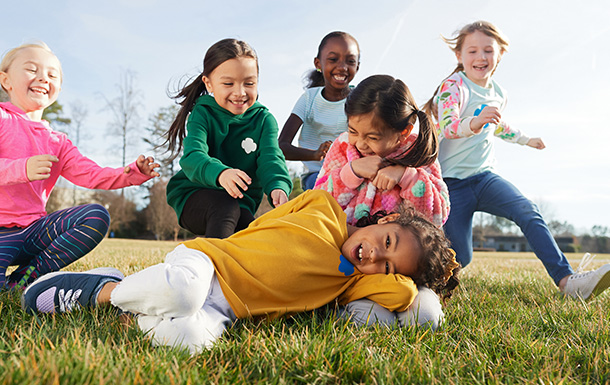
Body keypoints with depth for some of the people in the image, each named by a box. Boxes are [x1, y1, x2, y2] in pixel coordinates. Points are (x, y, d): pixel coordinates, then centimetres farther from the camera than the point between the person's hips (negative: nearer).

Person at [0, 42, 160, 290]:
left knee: (96, 216, -15)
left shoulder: (57, 143, 16)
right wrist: (21, 169, -34)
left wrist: (133, 174, -14)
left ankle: (23, 280, -13)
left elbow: (92, 175, 3)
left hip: (32, 229, 6)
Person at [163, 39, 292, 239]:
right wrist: (219, 173, -51)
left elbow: (270, 158, -18)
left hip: (241, 203, 3)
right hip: (192, 196, -3)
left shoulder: (264, 119, -2)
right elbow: (192, 156, -27)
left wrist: (278, 187, -43)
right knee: (225, 205, -34)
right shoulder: (203, 113, -9)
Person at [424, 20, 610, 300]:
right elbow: (448, 127, -30)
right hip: (452, 182, -5)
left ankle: (566, 280, -25)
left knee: (528, 211, -21)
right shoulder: (453, 86, -12)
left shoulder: (499, 94, 10)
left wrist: (526, 139, 42)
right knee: (460, 258, -5)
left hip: (484, 176, 6)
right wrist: (475, 123, -51)